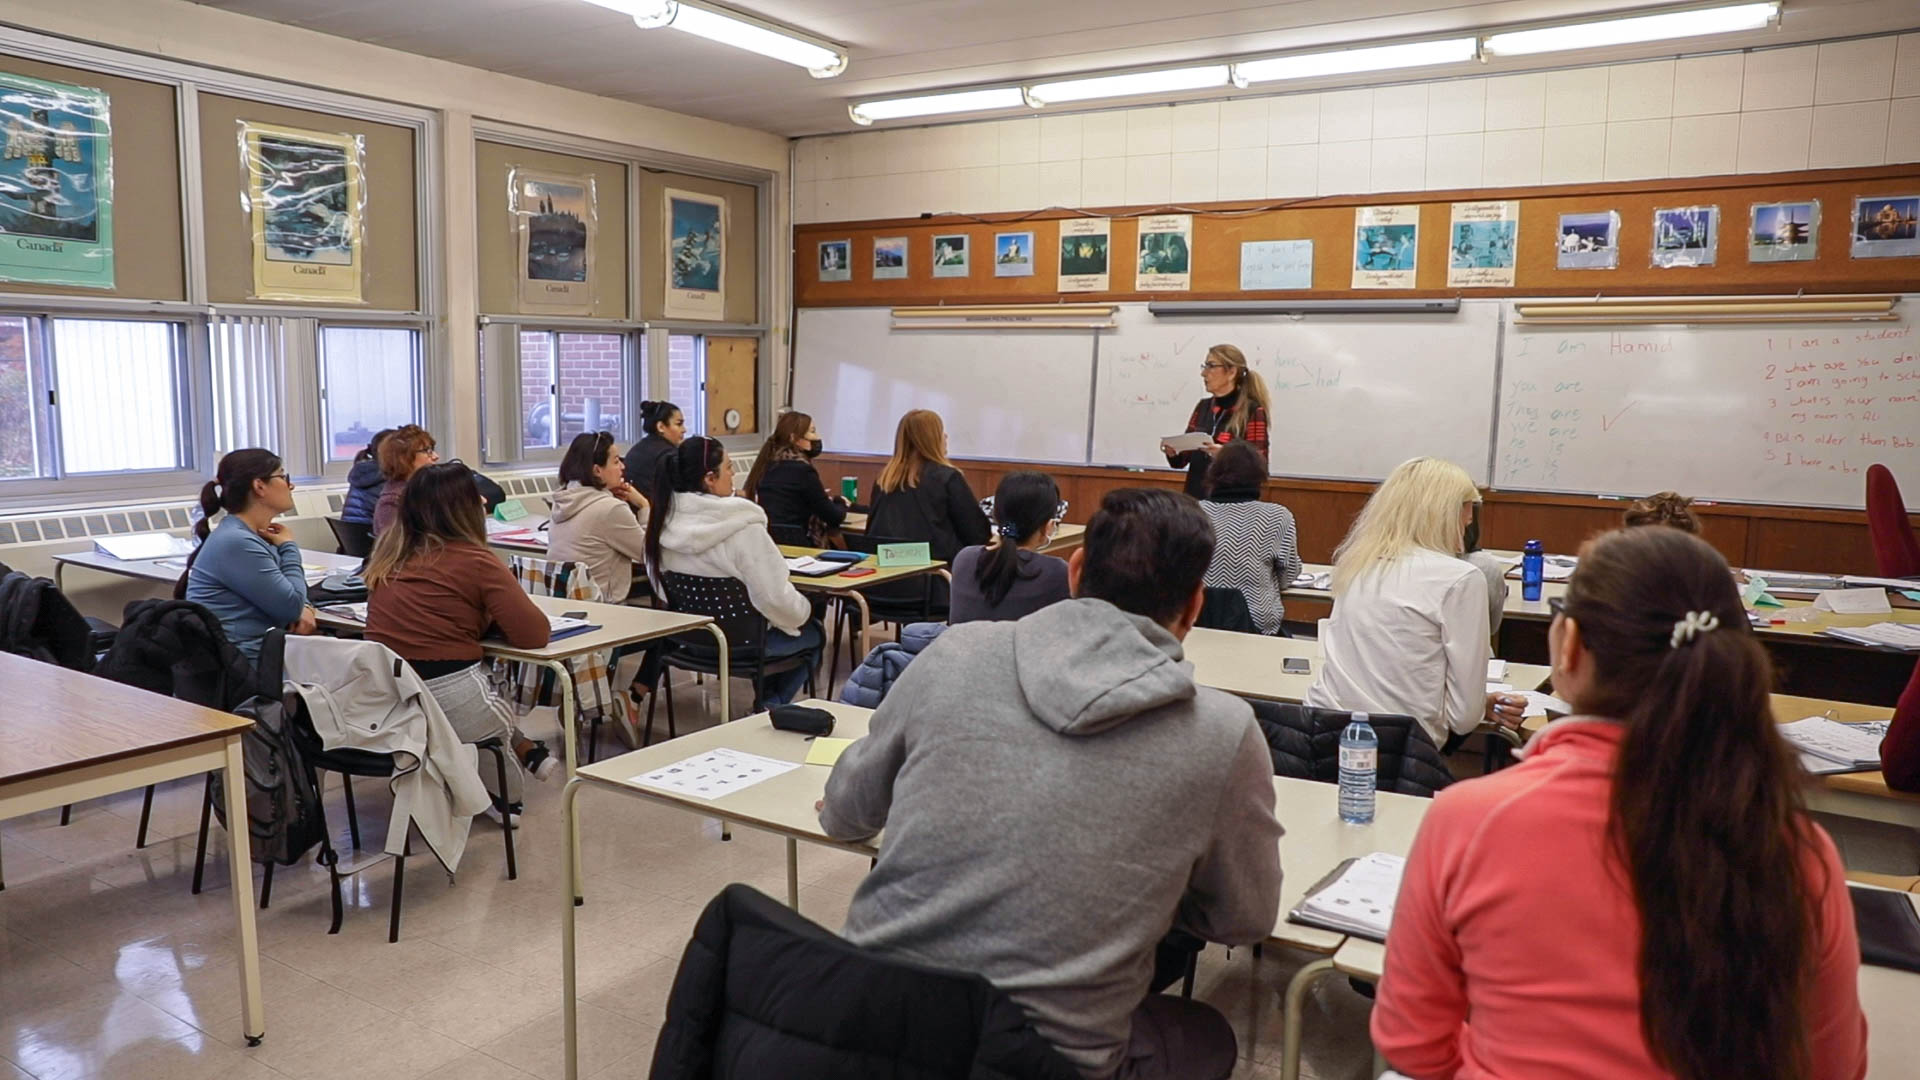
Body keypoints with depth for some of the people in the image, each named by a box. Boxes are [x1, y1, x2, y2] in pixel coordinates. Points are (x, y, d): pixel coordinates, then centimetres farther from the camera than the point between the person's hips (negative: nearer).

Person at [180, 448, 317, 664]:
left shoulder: (260, 536, 12)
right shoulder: (236, 542, -16)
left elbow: (289, 595, 21)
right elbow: (290, 606, -16)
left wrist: (305, 608, -3)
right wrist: (289, 548, -3)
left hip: (258, 652, 9)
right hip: (236, 664, -9)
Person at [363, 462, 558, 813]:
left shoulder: (387, 551, 8)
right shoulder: (475, 561, -10)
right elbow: (534, 634, -12)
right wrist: (491, 617, 7)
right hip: (448, 701, -6)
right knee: (502, 716, 27)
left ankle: (526, 752, 29)